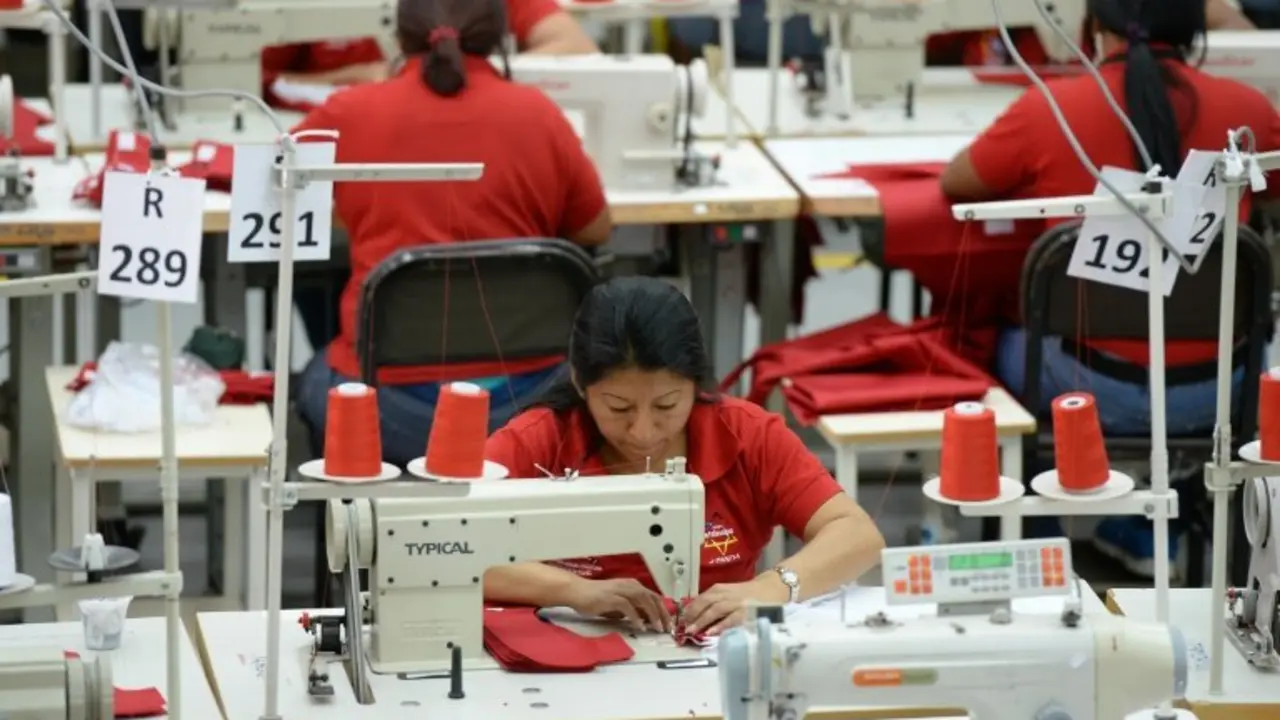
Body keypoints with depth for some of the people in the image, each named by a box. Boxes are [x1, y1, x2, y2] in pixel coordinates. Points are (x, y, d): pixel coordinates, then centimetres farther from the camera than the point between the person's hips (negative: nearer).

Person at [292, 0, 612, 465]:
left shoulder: (350, 115, 0)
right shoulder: (537, 115, 0)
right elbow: (596, 231, 14)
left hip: (388, 403, 0)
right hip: (523, 396, 1)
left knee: (314, 380, 33)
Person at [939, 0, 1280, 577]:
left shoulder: (1047, 110, -11)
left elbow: (955, 182, 8)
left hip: (1095, 387, -2)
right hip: (1215, 390, 2)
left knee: (1007, 343, 30)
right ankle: (1145, 535, 41)